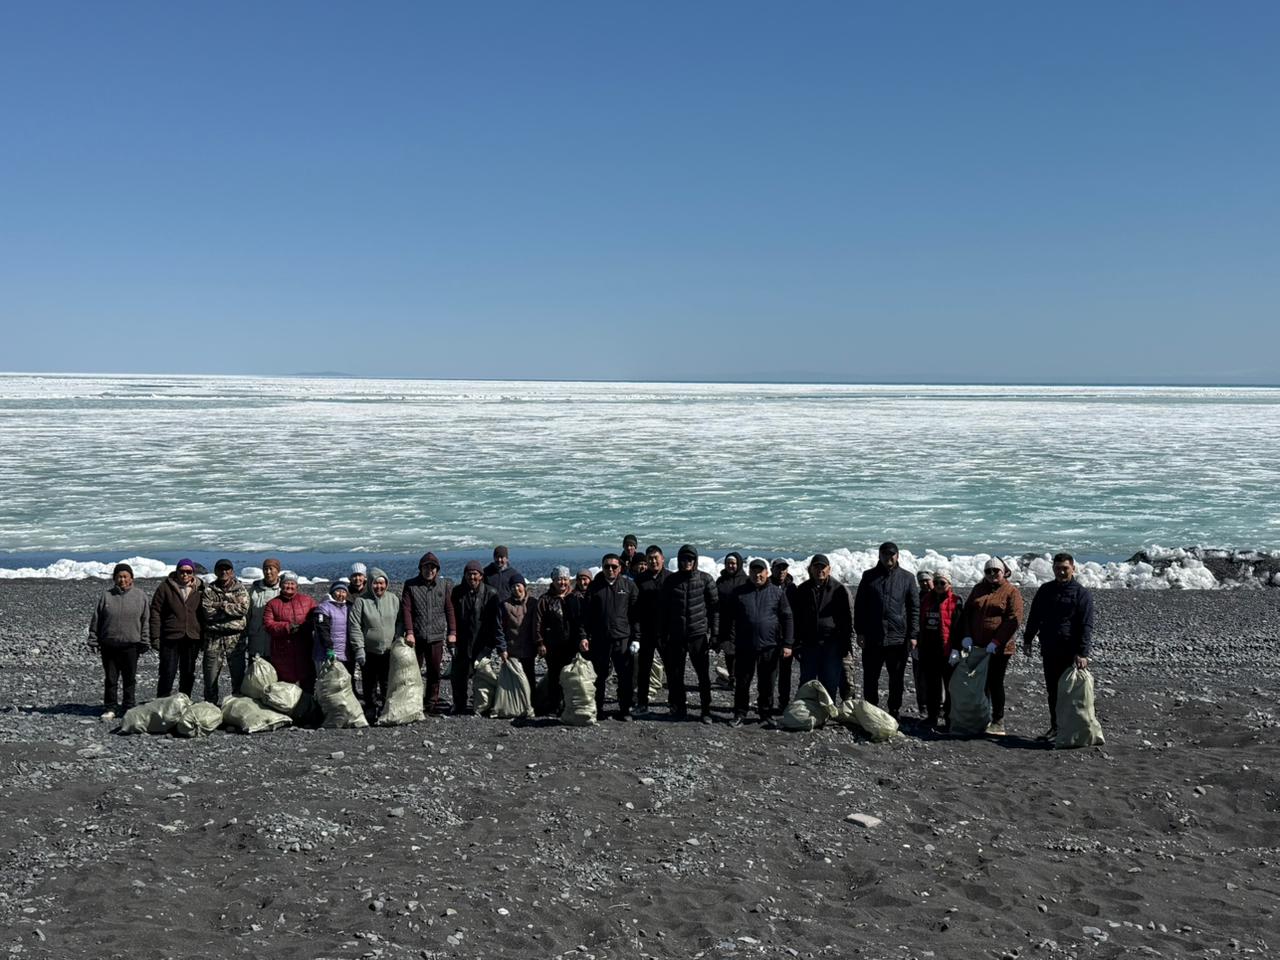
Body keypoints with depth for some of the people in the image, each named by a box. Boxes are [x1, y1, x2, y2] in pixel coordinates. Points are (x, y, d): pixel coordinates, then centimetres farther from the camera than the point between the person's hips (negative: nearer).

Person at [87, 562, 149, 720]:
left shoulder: (140, 595, 3)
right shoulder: (106, 596, 3)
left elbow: (146, 620, 3)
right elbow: (95, 620, 5)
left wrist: (143, 641, -1)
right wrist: (93, 641, 2)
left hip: (131, 645, -1)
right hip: (109, 645, 1)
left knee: (130, 679, 7)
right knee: (110, 678, 6)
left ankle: (129, 707, 16)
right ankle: (110, 708, 15)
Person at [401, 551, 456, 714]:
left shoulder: (445, 585, 6)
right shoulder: (410, 585, 1)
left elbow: (450, 609, 6)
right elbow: (406, 609, -4)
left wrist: (452, 632, 0)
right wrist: (409, 632, -14)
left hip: (436, 635, 2)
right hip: (416, 636, -1)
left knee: (434, 671, 6)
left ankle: (431, 702, 16)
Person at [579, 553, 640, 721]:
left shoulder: (629, 586, 4)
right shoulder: (595, 587, 5)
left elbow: (636, 614, 3)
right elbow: (585, 614, 5)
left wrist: (636, 638, -3)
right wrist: (584, 636, -5)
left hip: (623, 639, -1)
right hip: (599, 639, 1)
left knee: (625, 677, 3)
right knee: (599, 677, 8)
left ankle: (625, 710, 14)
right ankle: (597, 709, 19)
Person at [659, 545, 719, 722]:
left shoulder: (705, 579, -1)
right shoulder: (670, 581, 4)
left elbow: (714, 606, 1)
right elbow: (662, 608, 8)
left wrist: (714, 632, -4)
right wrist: (662, 634, 4)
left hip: (699, 634, -2)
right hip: (676, 635, 2)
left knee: (704, 675, 2)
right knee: (675, 675, 7)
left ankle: (706, 710, 13)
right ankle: (678, 708, 19)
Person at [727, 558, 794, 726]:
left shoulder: (777, 592, 4)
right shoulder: (739, 593, 5)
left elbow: (787, 619, 3)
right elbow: (731, 619, 7)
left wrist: (787, 644, -3)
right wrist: (730, 641, -2)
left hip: (769, 647, 0)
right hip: (744, 647, 0)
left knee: (767, 685, 8)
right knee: (742, 683, 7)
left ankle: (766, 715, 20)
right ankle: (739, 714, 19)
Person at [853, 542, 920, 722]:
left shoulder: (907, 578, 4)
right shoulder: (869, 577, 6)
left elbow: (915, 608, 5)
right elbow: (859, 605, 7)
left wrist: (913, 635, -2)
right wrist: (860, 632, 0)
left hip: (898, 637, 0)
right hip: (872, 637, 1)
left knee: (896, 679, 8)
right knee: (870, 677, 5)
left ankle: (894, 712, 17)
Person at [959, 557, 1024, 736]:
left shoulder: (1011, 592, -4)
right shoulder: (978, 590, 13)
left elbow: (1014, 619, -13)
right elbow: (967, 613, 12)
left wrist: (996, 642, -18)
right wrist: (967, 636, -3)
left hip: (1000, 648, -5)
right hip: (977, 646, 5)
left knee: (995, 683, -2)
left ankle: (998, 722, 7)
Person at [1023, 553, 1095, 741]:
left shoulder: (1082, 594, -5)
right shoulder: (1045, 591, 12)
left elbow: (1086, 626, -12)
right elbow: (1034, 617, 21)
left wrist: (1083, 653, -20)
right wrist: (1028, 640, 17)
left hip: (1071, 652, -5)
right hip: (1049, 650, 5)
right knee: (1052, 690, 10)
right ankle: (1055, 727, 19)